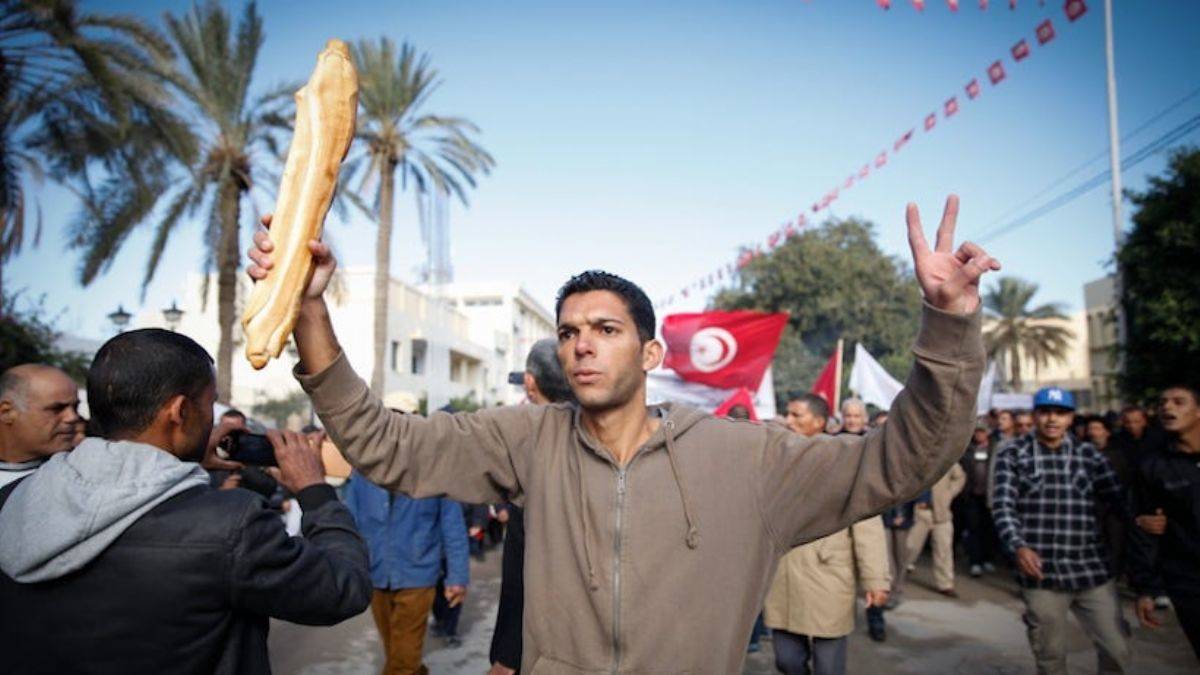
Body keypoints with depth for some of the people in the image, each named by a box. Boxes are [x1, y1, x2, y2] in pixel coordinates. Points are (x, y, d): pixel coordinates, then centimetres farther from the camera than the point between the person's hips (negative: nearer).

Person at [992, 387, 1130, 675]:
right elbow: (1004, 506, -9)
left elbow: (1120, 498, 1)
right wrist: (1019, 546, -25)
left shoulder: (1089, 454, 6)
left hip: (1091, 571, 2)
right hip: (1042, 573, -2)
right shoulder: (1012, 454, -2)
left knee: (1117, 650, 7)